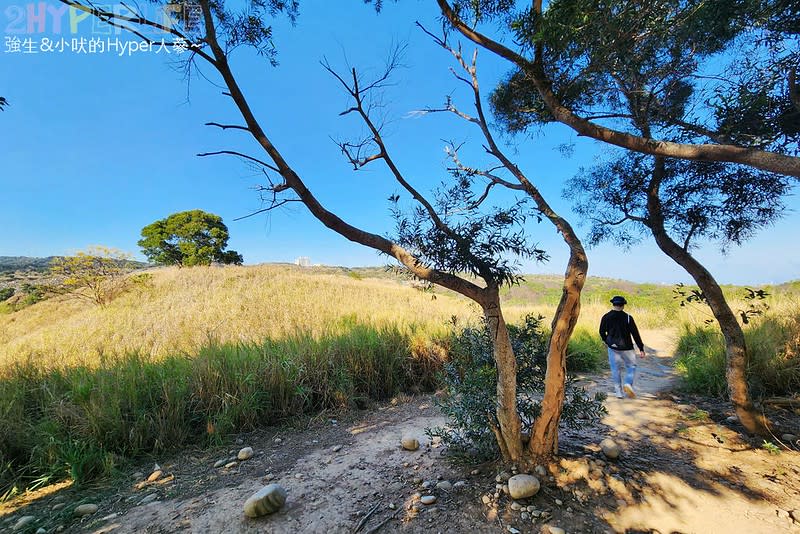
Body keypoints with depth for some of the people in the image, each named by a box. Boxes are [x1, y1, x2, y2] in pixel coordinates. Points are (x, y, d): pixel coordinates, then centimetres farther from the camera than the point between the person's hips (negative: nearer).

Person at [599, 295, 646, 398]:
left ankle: (618, 392, 10)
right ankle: (628, 383, -5)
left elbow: (602, 332, 8)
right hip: (626, 348, -1)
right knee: (631, 366, 16)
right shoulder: (628, 318, -9)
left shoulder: (606, 317, -3)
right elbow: (635, 334, -8)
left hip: (612, 347, 2)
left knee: (615, 369, 10)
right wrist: (641, 349, -3)